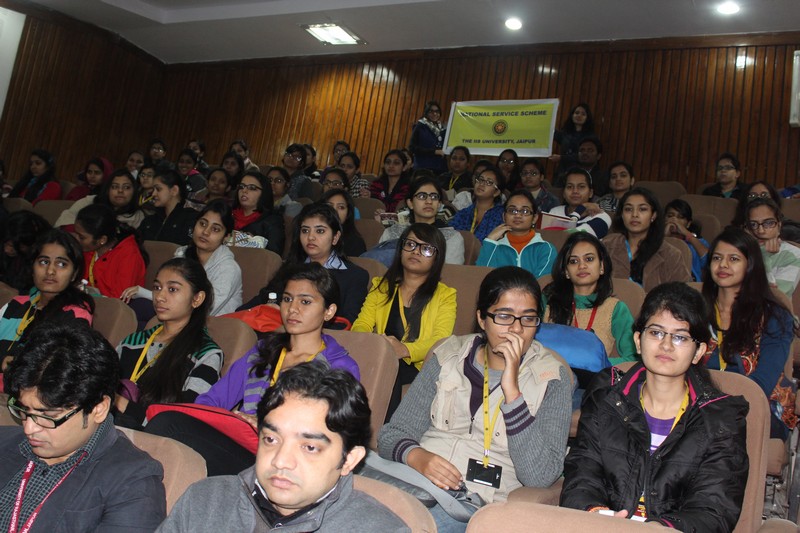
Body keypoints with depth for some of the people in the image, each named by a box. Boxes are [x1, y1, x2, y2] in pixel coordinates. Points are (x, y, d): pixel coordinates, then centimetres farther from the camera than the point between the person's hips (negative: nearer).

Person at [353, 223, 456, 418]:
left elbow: (441, 340, -4)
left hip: (419, 367, -2)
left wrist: (405, 350, -25)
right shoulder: (380, 287, 24)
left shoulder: (445, 295, 13)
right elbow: (361, 324, 12)